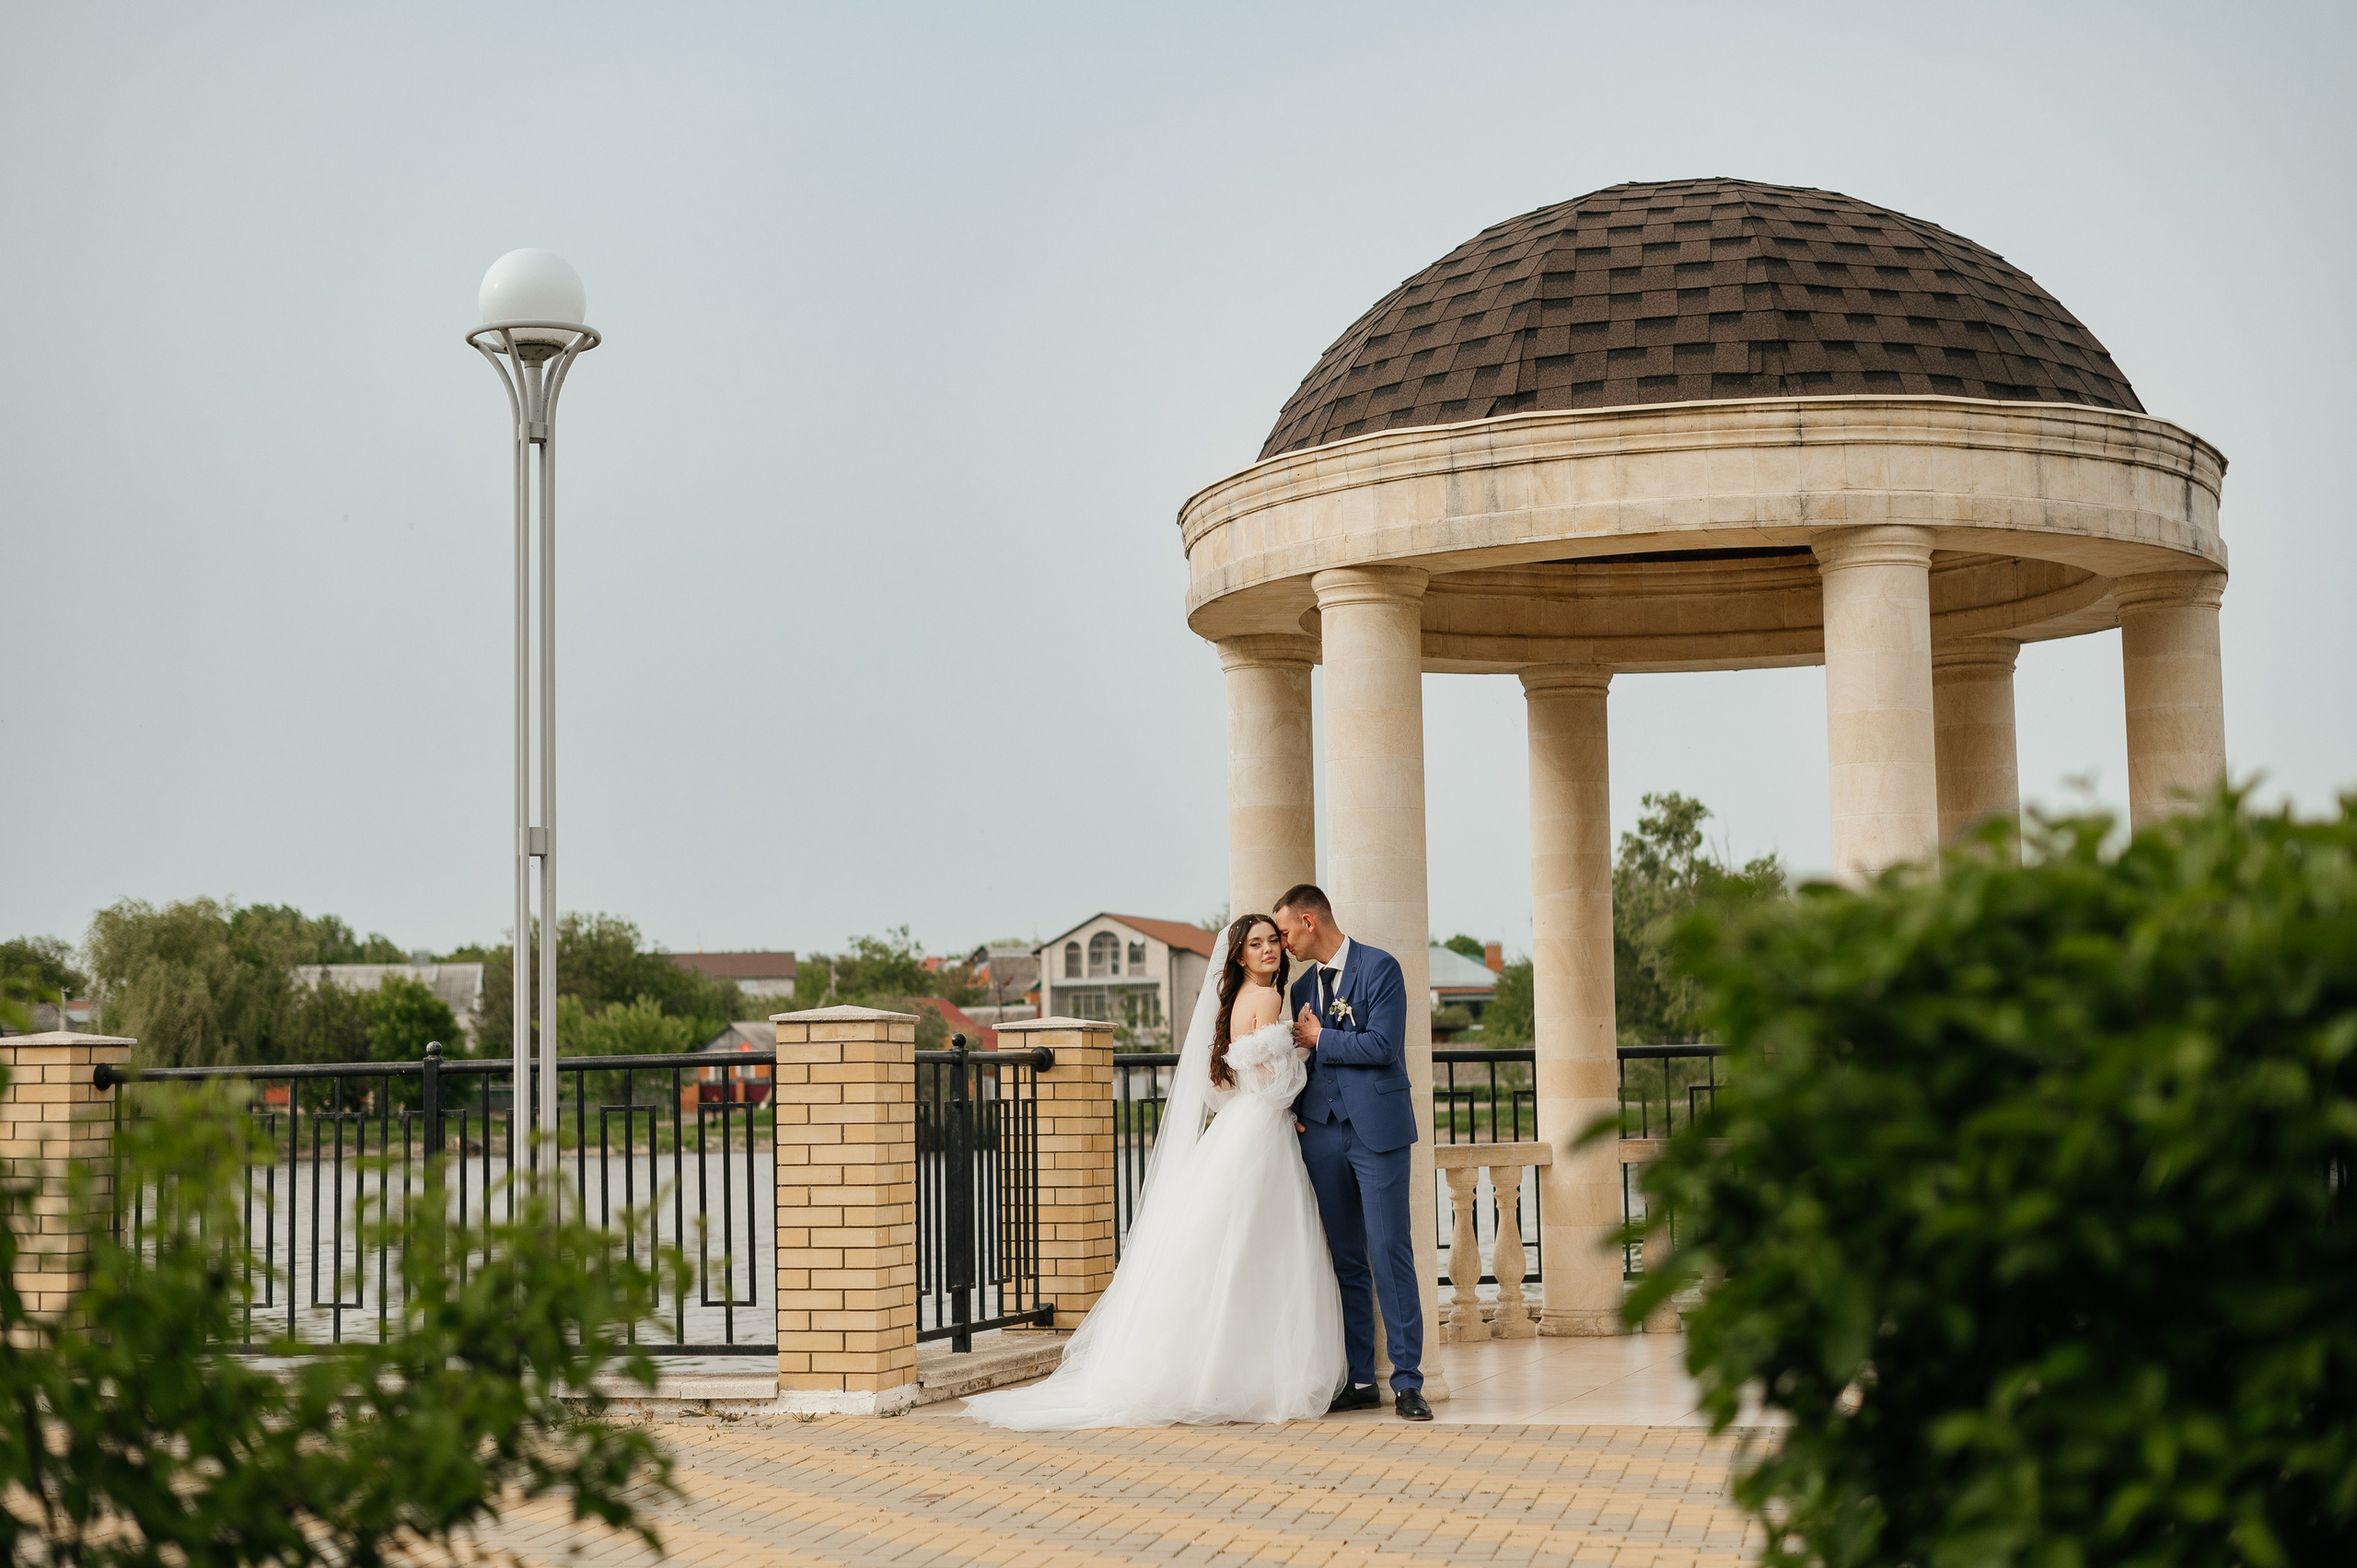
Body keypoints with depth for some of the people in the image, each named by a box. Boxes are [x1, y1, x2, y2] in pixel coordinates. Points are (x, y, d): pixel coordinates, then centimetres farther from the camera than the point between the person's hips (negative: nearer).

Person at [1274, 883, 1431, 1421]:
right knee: (1345, 1260, 6)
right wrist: (1295, 1109, 5)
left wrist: (1319, 1040, -5)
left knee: (1390, 1252, -8)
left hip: (1376, 1129, -6)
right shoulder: (1302, 987, 17)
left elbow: (1382, 1045, -14)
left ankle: (1407, 1380, -4)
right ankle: (1360, 1380, 10)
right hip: (1323, 1133, 6)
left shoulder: (1380, 968, -4)